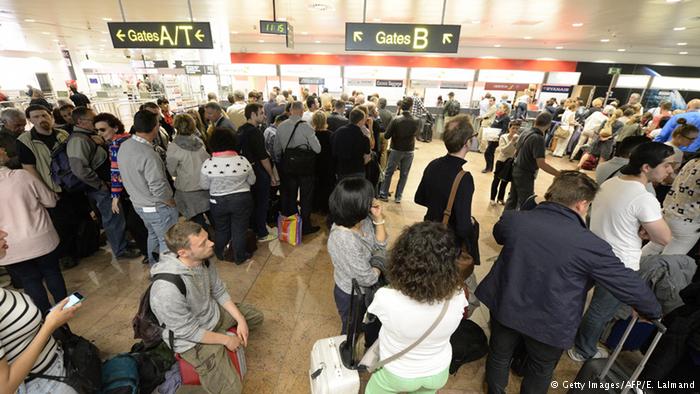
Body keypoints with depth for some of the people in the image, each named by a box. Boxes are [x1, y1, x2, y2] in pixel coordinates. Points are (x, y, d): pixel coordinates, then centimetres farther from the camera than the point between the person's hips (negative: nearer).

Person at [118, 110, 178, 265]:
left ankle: (154, 265, 45)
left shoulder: (124, 146, -3)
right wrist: (172, 202, -11)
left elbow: (130, 175, 8)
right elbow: (158, 189, -29)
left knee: (153, 235, 27)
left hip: (138, 204, 9)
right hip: (157, 208, -9)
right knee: (168, 241, 8)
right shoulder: (148, 155, -29)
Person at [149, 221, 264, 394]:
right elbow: (189, 332, -25)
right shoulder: (167, 290, -37)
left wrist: (240, 319, -6)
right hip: (192, 339, -6)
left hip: (214, 313, 7)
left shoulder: (203, 259, -17)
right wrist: (225, 339, -14)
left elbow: (219, 291, -1)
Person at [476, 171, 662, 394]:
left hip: (505, 307, 3)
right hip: (549, 324, -2)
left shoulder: (513, 219, -14)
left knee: (499, 356, 29)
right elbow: (630, 284, -8)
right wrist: (653, 311, 14)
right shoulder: (591, 246, -22)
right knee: (539, 372, 28)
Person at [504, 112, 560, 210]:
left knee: (512, 198, 20)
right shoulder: (538, 138, -23)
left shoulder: (525, 133, 1)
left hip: (516, 170, 8)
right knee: (524, 203, 6)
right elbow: (541, 164, -28)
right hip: (525, 175, -8)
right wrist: (560, 175, -26)